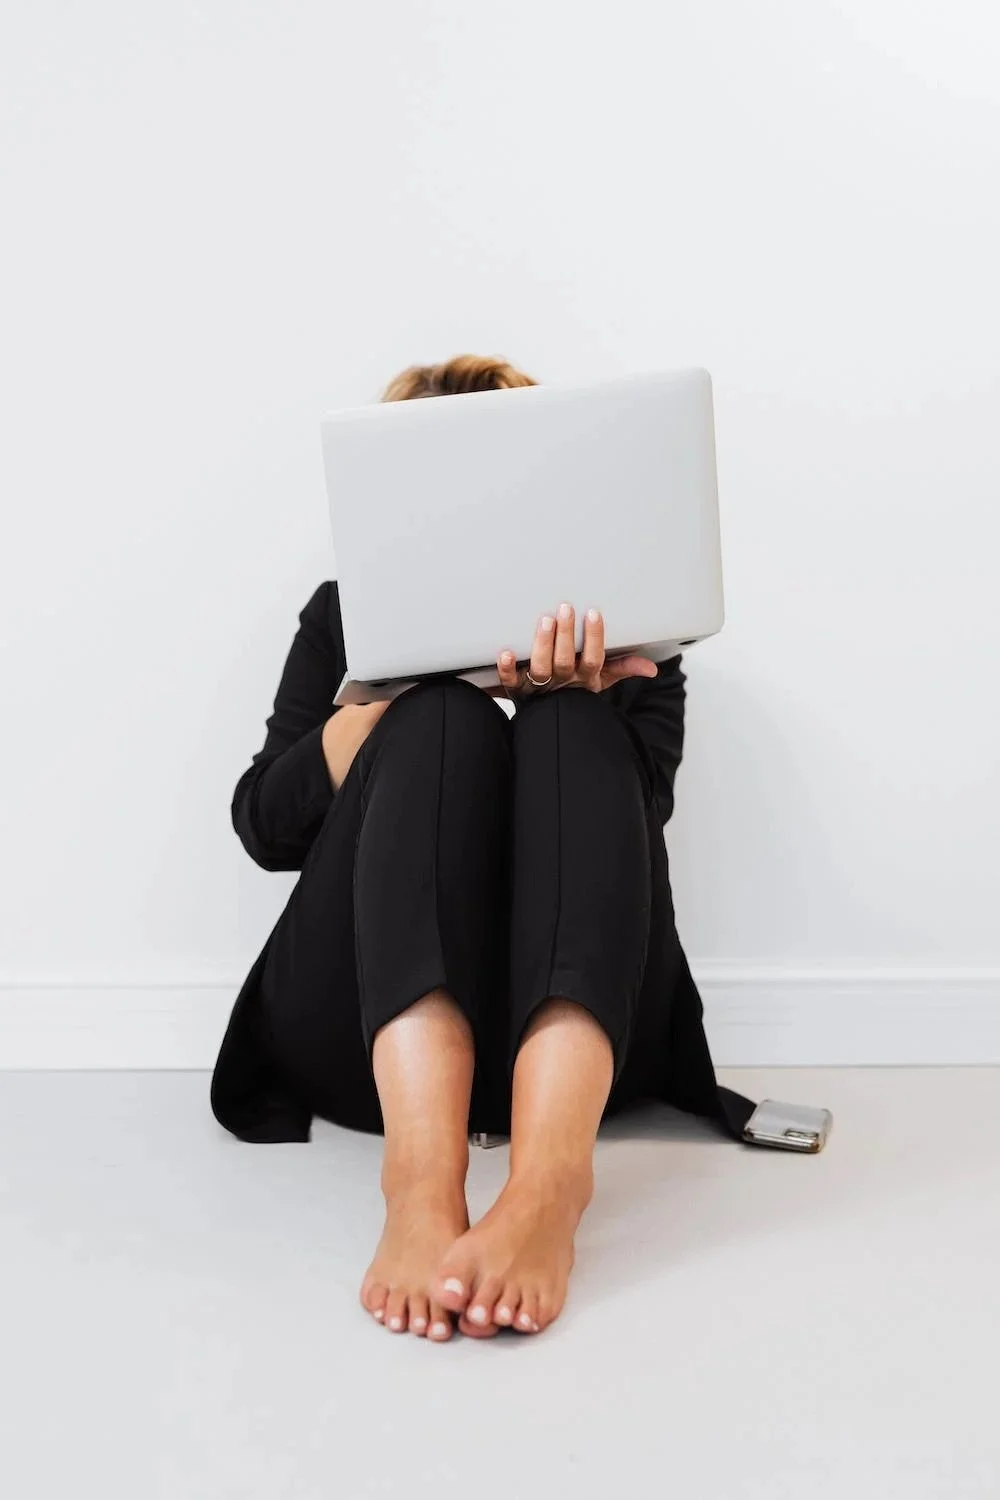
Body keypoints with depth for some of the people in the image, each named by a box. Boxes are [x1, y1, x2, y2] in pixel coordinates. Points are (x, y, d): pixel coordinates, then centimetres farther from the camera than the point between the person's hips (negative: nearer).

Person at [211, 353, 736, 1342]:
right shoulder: (351, 610, 19)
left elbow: (630, 814, 0)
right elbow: (265, 826, 5)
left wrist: (572, 695, -20)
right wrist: (411, 672, -8)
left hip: (573, 1025, 0)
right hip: (373, 1028, 0)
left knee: (577, 729, -24)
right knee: (441, 722, -24)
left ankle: (549, 1183, -49)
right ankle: (420, 1177, -48)